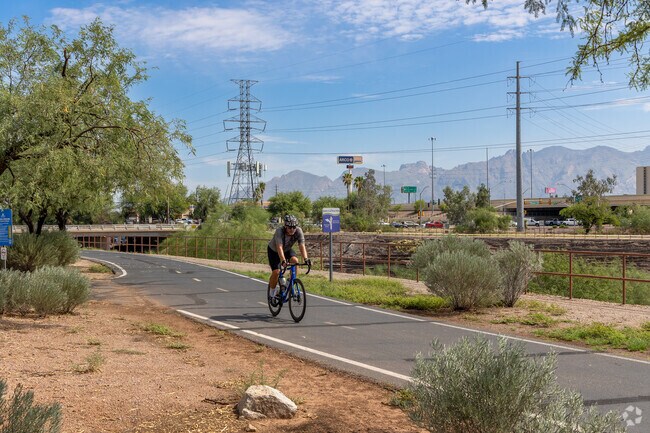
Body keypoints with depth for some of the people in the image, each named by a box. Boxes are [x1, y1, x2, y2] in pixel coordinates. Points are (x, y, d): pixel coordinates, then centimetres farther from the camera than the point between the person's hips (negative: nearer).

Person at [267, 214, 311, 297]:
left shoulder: (299, 231, -27)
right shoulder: (279, 231, -36)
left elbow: (302, 246, -34)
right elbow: (279, 248, -46)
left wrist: (306, 259, -49)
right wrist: (283, 261, -60)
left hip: (287, 249, 3)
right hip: (274, 250, -3)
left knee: (295, 260, -27)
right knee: (276, 272, -16)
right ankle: (272, 292, 7)